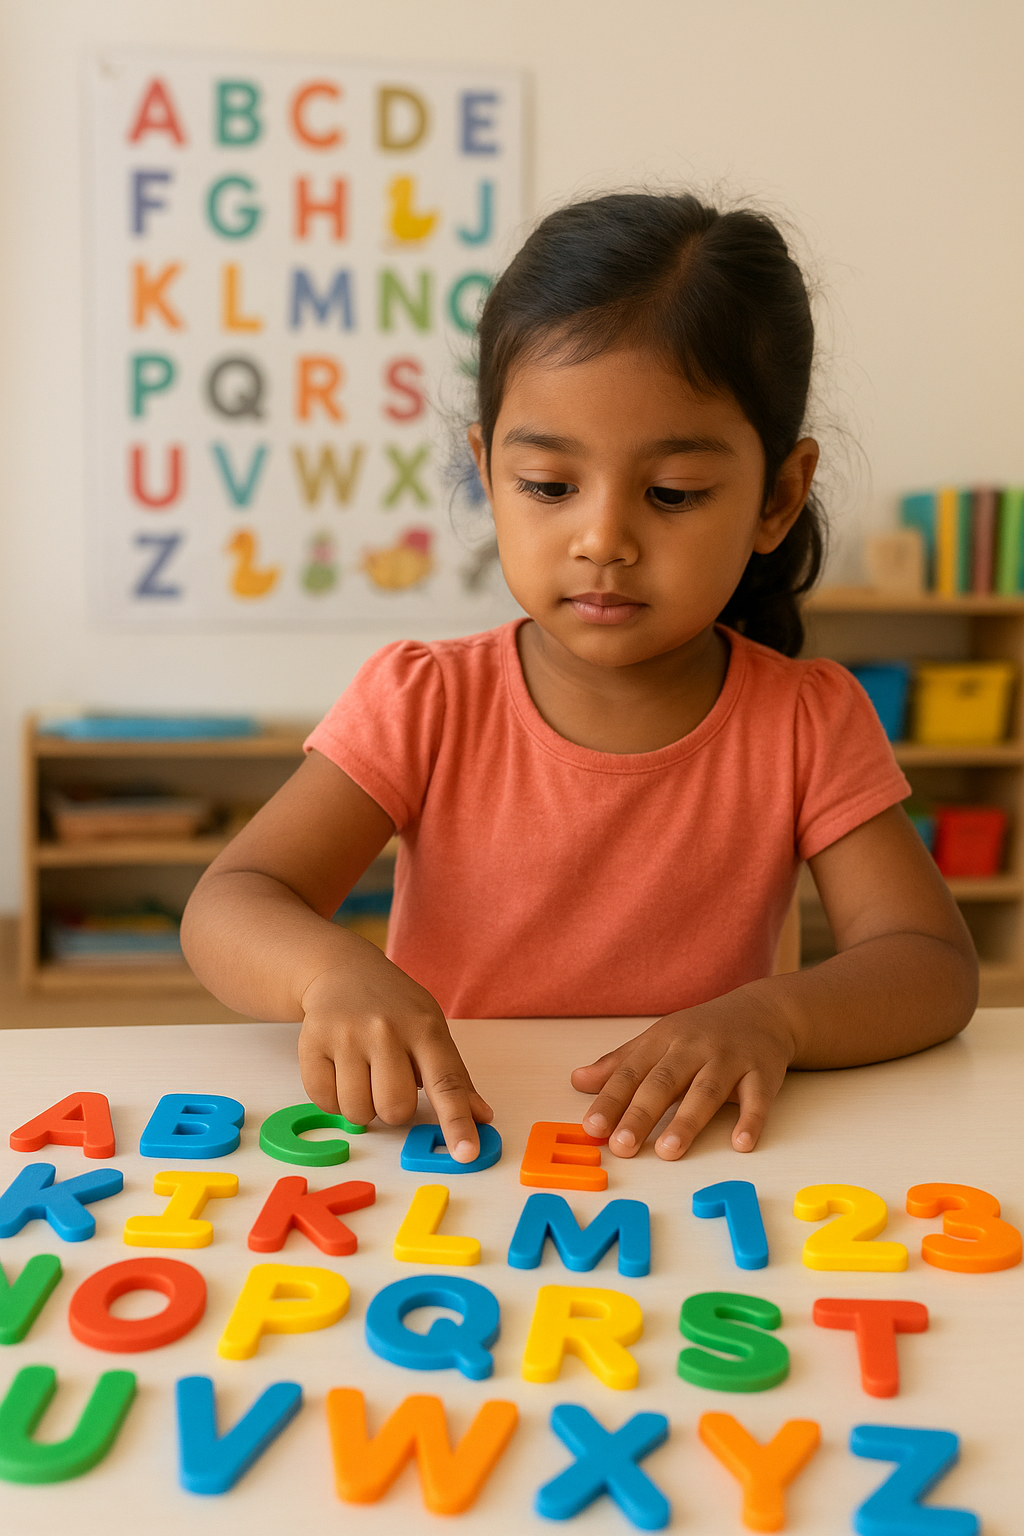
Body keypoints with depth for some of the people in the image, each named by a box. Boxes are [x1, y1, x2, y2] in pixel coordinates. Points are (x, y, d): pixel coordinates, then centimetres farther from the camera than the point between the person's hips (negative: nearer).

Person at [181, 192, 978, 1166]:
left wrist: (771, 1014, -30)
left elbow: (934, 968, -9)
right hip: (440, 1155, 0)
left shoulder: (808, 722, -5)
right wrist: (332, 970, -36)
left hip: (682, 1172, 0)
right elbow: (226, 908, -12)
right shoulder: (425, 703, -7)